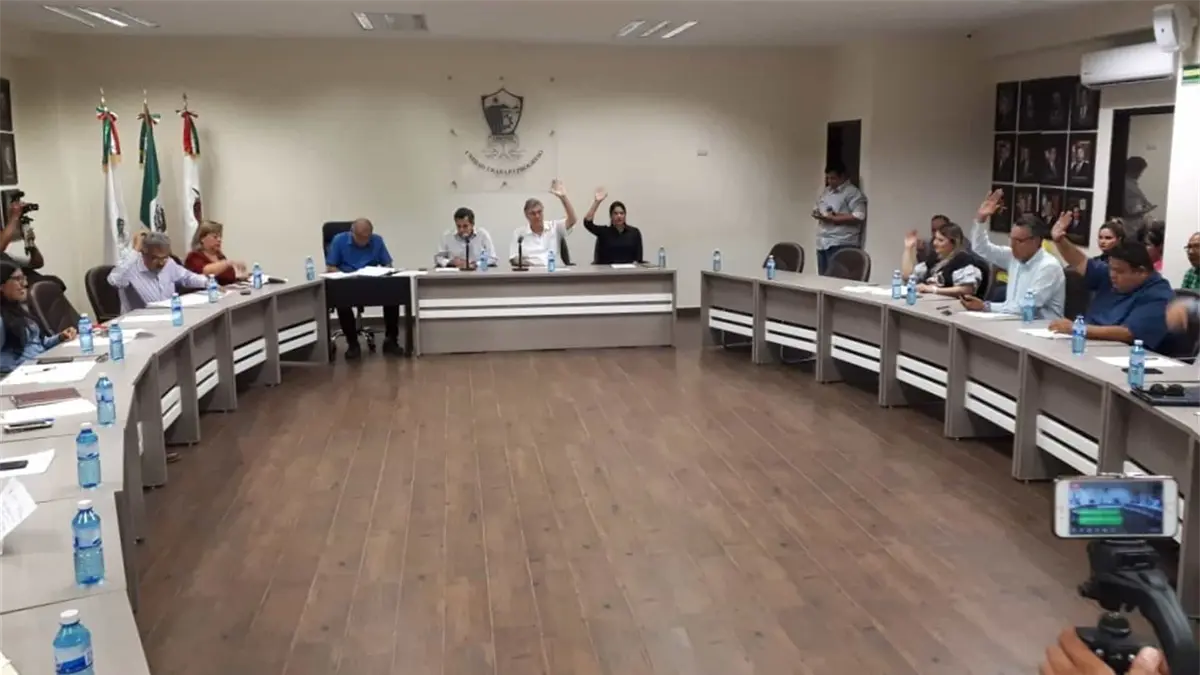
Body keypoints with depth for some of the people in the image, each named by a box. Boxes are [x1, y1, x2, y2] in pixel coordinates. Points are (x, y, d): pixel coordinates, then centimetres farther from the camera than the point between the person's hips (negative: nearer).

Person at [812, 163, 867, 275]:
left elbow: (859, 217, -16)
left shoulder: (853, 193, -7)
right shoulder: (826, 191, 19)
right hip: (822, 242, 8)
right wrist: (817, 214, 3)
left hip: (841, 244, -8)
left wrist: (832, 218, -18)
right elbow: (819, 208, 29)